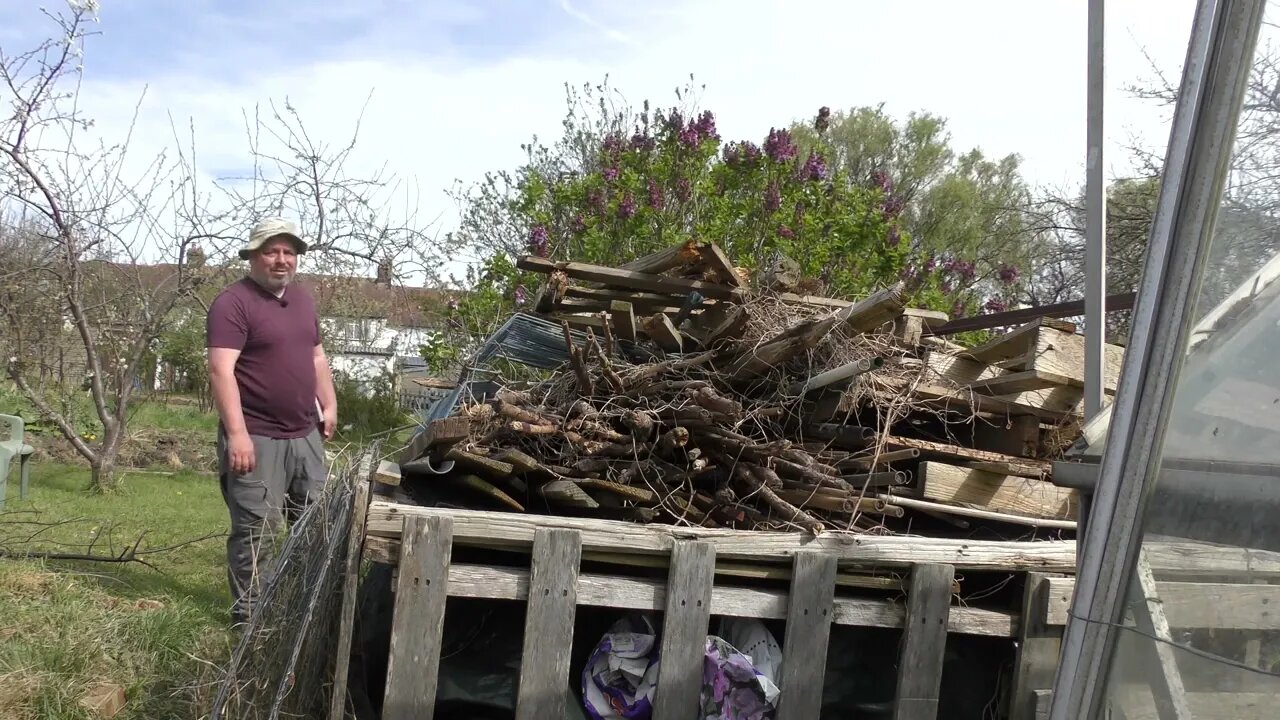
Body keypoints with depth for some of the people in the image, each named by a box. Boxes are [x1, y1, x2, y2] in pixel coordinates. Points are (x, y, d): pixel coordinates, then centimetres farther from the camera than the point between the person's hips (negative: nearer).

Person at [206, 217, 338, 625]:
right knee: (256, 531, -4)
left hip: (305, 435, 8)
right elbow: (221, 370, -19)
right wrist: (237, 433, -25)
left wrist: (328, 406, 15)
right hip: (256, 438, -8)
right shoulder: (233, 303, -12)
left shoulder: (302, 299, 14)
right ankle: (249, 615, 7)